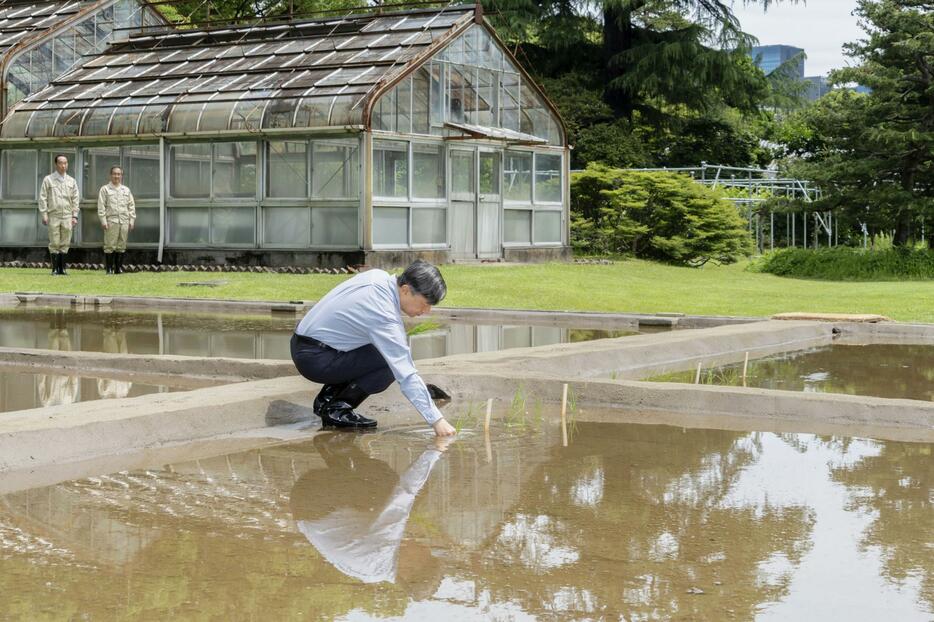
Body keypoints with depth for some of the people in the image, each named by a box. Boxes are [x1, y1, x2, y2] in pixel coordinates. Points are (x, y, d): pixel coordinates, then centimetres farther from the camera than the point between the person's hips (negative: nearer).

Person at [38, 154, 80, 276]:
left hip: (67, 216, 3)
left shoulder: (72, 181, 12)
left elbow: (75, 200, 12)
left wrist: (75, 216, 5)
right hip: (53, 216, -3)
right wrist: (44, 214, -5)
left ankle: (62, 268, 8)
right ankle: (55, 269, 1)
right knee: (54, 244, -2)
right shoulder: (48, 180, 3)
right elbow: (43, 198, 2)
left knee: (65, 244, 3)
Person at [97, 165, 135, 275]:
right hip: (111, 221, -4)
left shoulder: (126, 190, 17)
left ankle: (119, 267, 11)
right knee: (110, 245, -6)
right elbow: (101, 207, 0)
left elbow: (131, 206, 17)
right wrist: (103, 221, -9)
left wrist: (131, 221, 8)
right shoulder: (105, 189, 5)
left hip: (124, 221, 4)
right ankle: (109, 268, -3)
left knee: (121, 246, 5)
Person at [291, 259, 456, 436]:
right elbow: (406, 374, -28)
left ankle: (327, 397, 13)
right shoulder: (384, 316, -26)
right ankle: (336, 408, -6)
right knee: (390, 364, -16)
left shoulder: (379, 276, -1)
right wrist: (436, 419, -28)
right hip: (315, 360, -9)